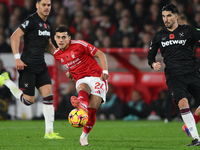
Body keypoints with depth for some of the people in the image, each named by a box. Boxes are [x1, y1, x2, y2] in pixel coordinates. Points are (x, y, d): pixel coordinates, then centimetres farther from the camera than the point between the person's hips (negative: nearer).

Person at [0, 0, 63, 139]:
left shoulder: (46, 24, 14)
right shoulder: (31, 21, -12)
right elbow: (15, 37, -17)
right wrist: (17, 58, -23)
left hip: (41, 66, 7)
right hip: (28, 65, -7)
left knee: (48, 95, -4)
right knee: (28, 100, -3)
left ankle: (49, 132, -2)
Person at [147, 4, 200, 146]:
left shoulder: (188, 31, 5)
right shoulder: (159, 36, 13)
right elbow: (151, 54, 22)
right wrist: (153, 64, 2)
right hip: (174, 77, 0)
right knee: (182, 102, -23)